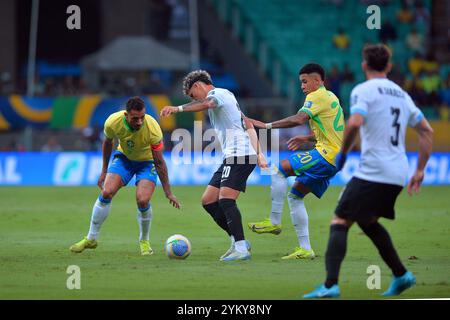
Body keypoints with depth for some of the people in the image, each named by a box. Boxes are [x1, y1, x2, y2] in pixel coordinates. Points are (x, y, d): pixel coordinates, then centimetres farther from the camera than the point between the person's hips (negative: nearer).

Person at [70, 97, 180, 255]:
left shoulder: (153, 128, -34)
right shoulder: (113, 122, -27)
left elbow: (159, 162, -24)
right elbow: (108, 142, -2)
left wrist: (168, 192, -21)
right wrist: (104, 170, 5)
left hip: (147, 161, -2)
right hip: (124, 157, 2)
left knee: (142, 200, -21)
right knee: (106, 192, -15)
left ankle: (144, 242, 5)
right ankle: (91, 239, 2)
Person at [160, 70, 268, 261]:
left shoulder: (218, 93, -2)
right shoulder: (225, 95, 28)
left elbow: (206, 104, -28)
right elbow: (249, 126, 29)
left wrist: (178, 108, -37)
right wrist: (258, 153, 24)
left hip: (240, 154, -10)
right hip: (231, 157, 10)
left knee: (225, 200, -19)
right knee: (208, 201, 7)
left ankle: (241, 248, -23)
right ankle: (237, 240, 9)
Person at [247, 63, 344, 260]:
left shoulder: (317, 96, -7)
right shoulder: (329, 97, 24)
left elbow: (299, 119, -22)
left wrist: (268, 125, -19)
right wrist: (308, 138, 37)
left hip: (326, 154, -10)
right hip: (333, 159, 10)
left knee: (280, 170, -14)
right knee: (295, 195, 10)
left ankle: (274, 222, -11)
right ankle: (305, 249, 5)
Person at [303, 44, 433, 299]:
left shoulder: (363, 91, -4)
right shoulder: (401, 94, 18)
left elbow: (355, 123, -22)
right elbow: (427, 131, 20)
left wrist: (343, 153, -7)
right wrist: (420, 171, 22)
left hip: (372, 172, -7)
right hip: (398, 176, 7)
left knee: (340, 223, -6)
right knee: (367, 221, 27)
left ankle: (331, 285, -20)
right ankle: (401, 275, 25)